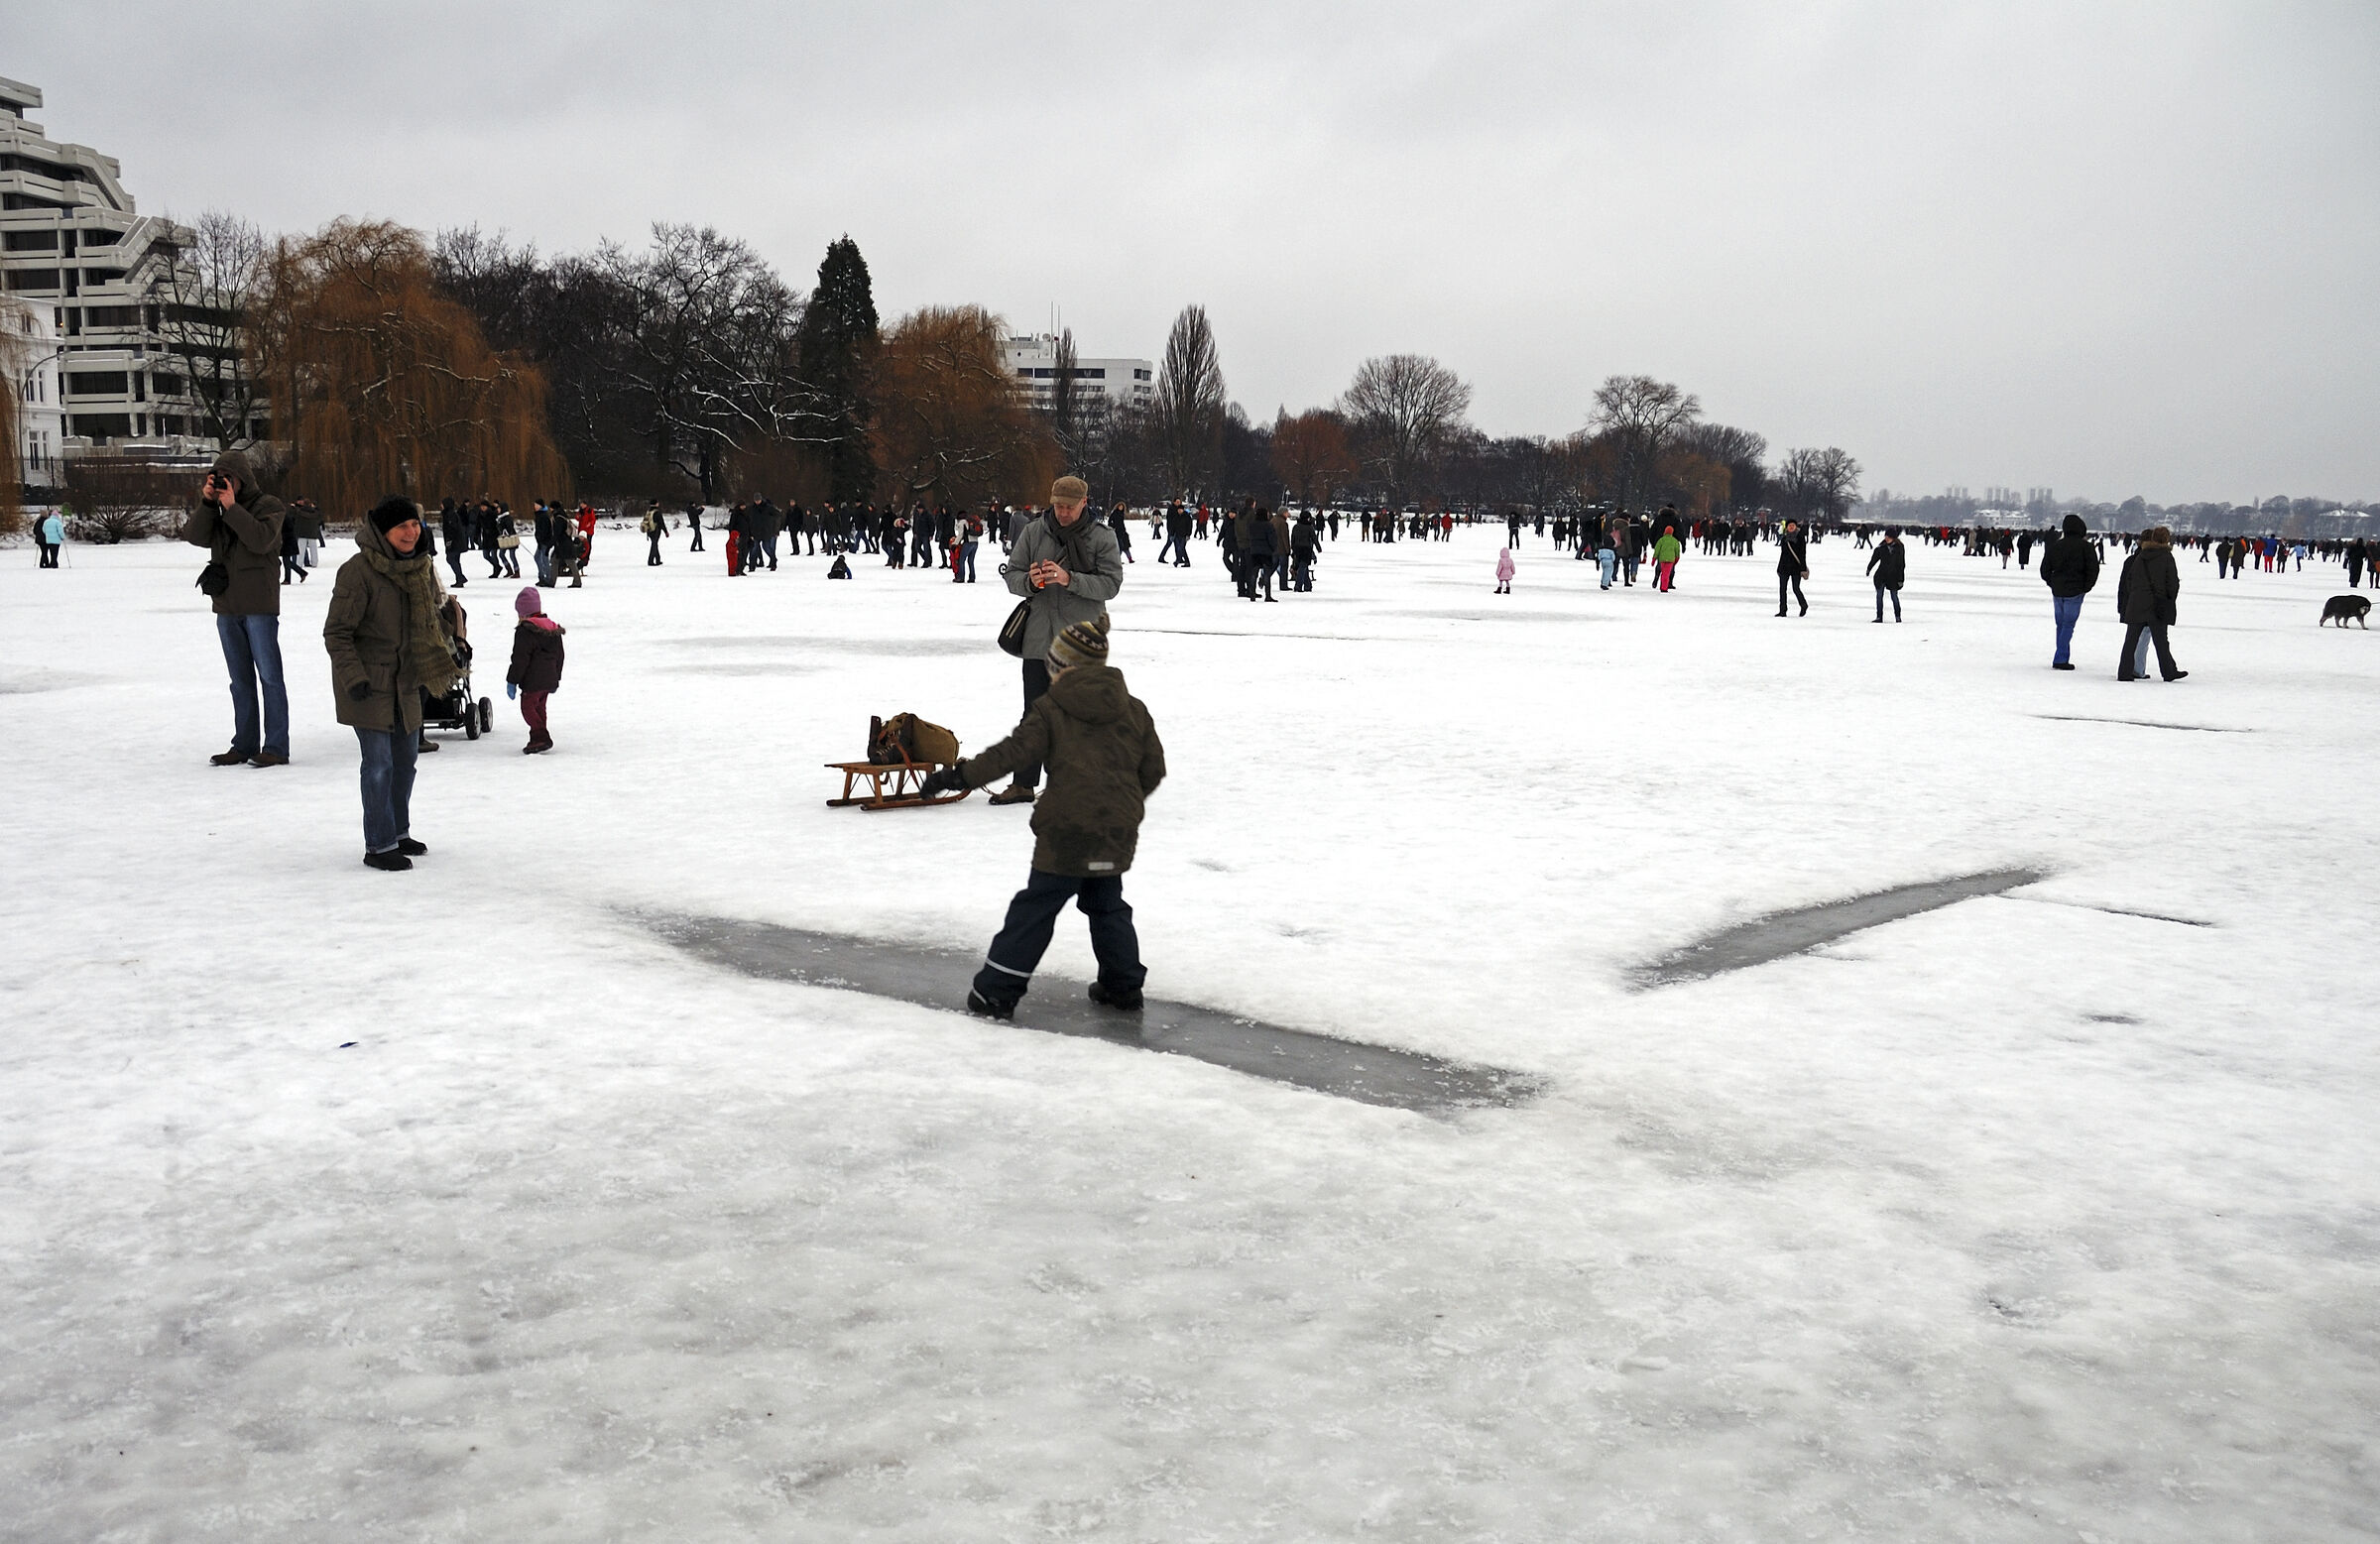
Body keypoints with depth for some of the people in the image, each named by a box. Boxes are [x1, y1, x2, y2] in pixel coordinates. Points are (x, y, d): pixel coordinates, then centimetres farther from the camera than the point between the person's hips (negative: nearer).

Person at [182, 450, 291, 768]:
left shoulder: (269, 506, -1)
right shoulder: (216, 508, 14)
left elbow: (261, 539, -19)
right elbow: (195, 537, -1)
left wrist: (232, 508, -18)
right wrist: (207, 503, -11)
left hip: (259, 606, -6)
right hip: (226, 607, 6)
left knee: (269, 676, -6)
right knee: (241, 680, 11)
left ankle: (276, 748, -5)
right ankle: (244, 745, 16)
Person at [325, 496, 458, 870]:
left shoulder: (421, 567, 4)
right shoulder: (358, 572, -19)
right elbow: (336, 632, -15)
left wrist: (433, 667, 19)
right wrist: (353, 677, -20)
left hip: (405, 681, 8)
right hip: (368, 684, -8)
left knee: (406, 757, 16)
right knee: (379, 764, -7)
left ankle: (398, 832, 32)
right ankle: (378, 846, 2)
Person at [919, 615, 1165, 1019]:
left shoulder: (1050, 710, -4)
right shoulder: (1134, 710, 9)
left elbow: (1011, 753, -10)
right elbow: (1153, 769, 12)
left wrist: (960, 775, -5)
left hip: (1068, 830, -4)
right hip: (1119, 831, 4)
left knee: (1034, 909, 2)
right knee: (1108, 907, 21)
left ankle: (996, 991, 3)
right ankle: (1123, 986, 24)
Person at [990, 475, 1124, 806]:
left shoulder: (1101, 537, 1)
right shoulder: (1034, 532, 7)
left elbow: (1111, 583, -8)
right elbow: (1011, 575, 9)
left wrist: (1070, 580, -20)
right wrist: (1030, 581, -13)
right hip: (1039, 640, 3)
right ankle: (1024, 784, 13)